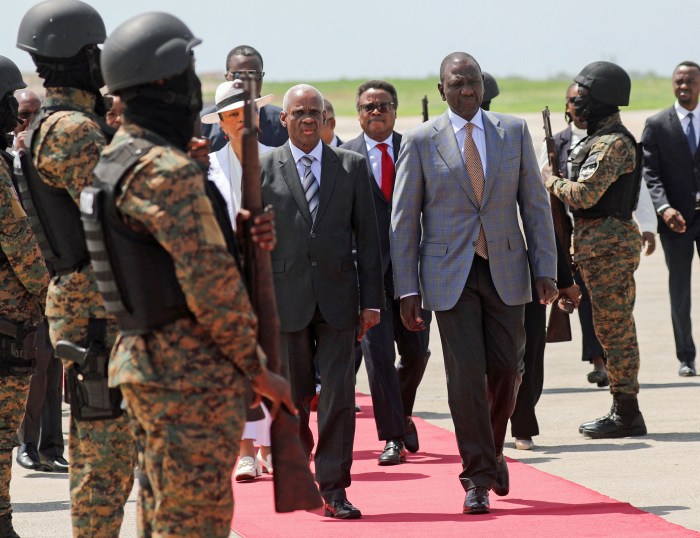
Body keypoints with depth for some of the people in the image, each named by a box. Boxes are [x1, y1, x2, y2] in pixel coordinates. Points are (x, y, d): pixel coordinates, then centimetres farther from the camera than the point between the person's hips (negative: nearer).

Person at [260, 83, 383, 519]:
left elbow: (368, 235, 7)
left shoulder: (352, 166, 7)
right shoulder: (263, 169, 4)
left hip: (337, 295, 0)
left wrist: (372, 300, 1)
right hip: (286, 295, 0)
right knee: (293, 394, 7)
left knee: (339, 393, -5)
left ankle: (334, 488, -1)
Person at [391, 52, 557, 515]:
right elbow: (404, 220, 1)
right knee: (466, 374, -7)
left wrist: (546, 268, -1)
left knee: (506, 368, 3)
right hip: (450, 274, -2)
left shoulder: (514, 132, 5)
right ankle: (478, 477, 0)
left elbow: (535, 203, 6)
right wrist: (407, 289, -4)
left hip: (505, 270, 2)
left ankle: (492, 450, 29)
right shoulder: (421, 142, -1)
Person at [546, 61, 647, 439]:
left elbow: (584, 195, -23)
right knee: (613, 327, 13)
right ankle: (623, 410, 17)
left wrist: (551, 181, -7)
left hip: (608, 243, -11)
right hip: (602, 242, 11)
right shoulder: (602, 140, 17)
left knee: (613, 327, -7)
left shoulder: (612, 144, -16)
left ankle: (626, 415, -4)